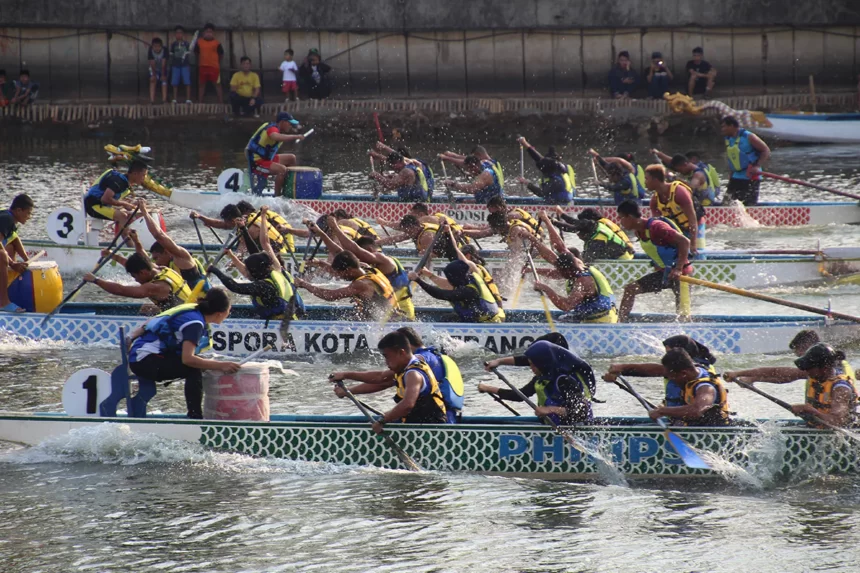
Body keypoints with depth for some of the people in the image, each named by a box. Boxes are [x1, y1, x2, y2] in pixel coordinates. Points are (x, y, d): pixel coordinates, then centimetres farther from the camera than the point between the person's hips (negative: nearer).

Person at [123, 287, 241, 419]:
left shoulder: (192, 311, 8)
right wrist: (220, 366, -26)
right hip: (145, 361, -10)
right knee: (194, 370, -21)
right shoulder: (195, 321, -19)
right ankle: (195, 417, -24)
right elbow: (187, 359, -28)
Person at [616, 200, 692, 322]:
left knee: (683, 314, -9)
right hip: (663, 272, 9)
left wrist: (678, 269, -27)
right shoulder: (639, 231, 5)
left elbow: (685, 242, -26)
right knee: (630, 289, 1)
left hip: (680, 273, -9)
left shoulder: (656, 227, -22)